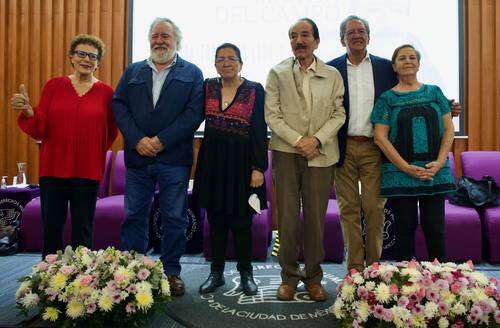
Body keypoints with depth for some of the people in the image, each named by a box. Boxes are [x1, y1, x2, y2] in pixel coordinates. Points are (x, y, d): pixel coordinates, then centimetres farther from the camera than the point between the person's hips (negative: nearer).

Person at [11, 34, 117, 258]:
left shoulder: (106, 93, 3)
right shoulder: (54, 86, 4)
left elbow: (111, 132, 12)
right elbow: (40, 130, 0)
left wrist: (96, 152, 2)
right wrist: (28, 112, -17)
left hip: (88, 171, 0)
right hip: (53, 168, 1)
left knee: (83, 231, 9)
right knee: (51, 228, 8)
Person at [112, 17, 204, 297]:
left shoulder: (192, 73, 6)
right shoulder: (132, 71, 15)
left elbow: (195, 112, -6)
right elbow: (119, 106, 5)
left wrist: (161, 140, -13)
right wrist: (137, 140, -10)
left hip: (174, 158, -2)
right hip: (138, 156, 3)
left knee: (175, 218, 4)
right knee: (135, 216, 9)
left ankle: (172, 271, 17)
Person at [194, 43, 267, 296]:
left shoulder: (255, 90, -2)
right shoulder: (208, 87, 8)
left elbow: (260, 131, -6)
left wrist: (258, 168, -11)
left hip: (241, 161, -3)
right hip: (213, 160, 3)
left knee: (241, 221, 3)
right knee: (216, 220, 10)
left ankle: (246, 274, 21)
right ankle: (216, 272, 24)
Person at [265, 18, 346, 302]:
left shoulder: (333, 75, 9)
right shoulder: (277, 73, 7)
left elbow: (338, 114, 4)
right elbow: (272, 115, 0)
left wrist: (316, 140, -11)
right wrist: (297, 140, -11)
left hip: (321, 154, 1)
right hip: (286, 153, 0)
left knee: (316, 218, 4)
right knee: (287, 218, 2)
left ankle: (314, 277, 19)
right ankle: (289, 276, 17)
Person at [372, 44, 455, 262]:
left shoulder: (434, 92, 11)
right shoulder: (387, 98, 4)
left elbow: (449, 129, 7)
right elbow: (380, 137, -4)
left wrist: (439, 162, -7)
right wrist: (407, 168, -12)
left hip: (435, 172, 2)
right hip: (400, 174, -2)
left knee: (435, 228, 4)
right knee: (405, 228, 4)